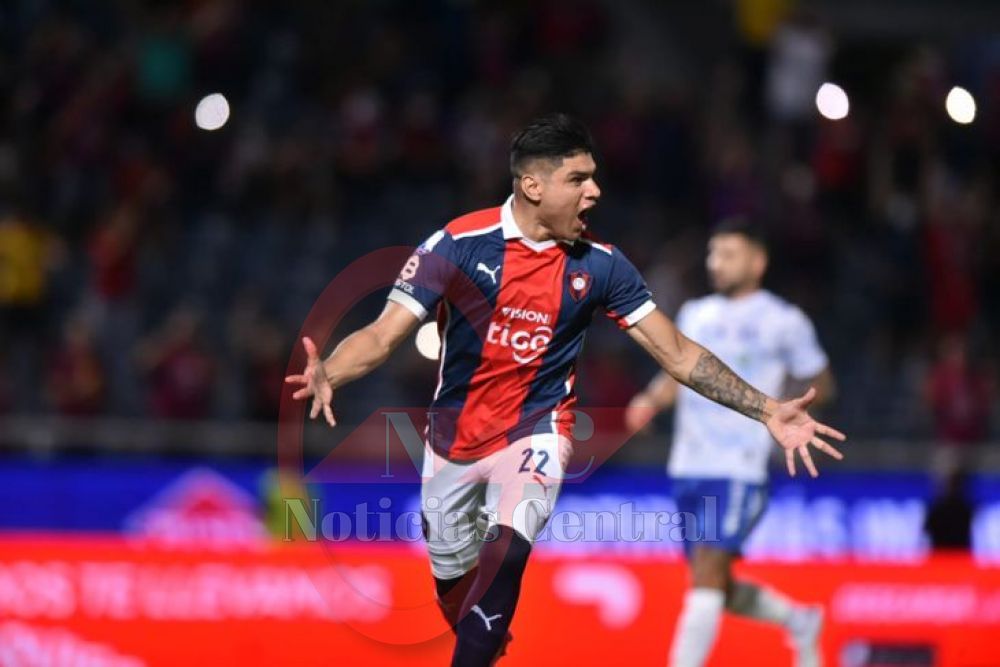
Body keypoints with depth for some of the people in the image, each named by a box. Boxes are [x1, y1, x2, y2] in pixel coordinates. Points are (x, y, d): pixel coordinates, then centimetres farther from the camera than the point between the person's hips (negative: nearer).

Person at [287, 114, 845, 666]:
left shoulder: (599, 265, -10)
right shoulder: (460, 244, -17)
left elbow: (678, 353, -3)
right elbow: (384, 335, -20)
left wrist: (768, 411, -11)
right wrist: (326, 374, -42)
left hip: (536, 430, -1)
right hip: (454, 435, 1)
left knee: (505, 551, -29)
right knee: (452, 577, 15)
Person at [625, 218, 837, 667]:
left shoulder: (783, 322, 0)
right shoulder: (695, 314, 15)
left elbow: (821, 385, 6)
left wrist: (771, 405, -11)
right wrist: (652, 399, 2)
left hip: (738, 467, -6)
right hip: (688, 467, 6)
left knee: (707, 574, -17)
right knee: (717, 588, 11)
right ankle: (800, 622, 35)